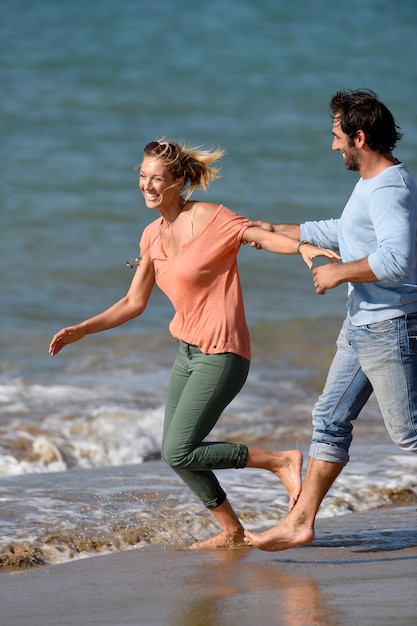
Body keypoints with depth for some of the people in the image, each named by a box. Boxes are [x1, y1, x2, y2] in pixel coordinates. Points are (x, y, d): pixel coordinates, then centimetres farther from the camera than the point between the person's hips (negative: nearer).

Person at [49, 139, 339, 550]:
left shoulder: (208, 218, -13)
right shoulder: (152, 236, 9)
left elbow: (264, 237, -19)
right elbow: (134, 303, 15)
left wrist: (304, 248, -40)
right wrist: (80, 331, 10)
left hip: (220, 354, -9)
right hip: (187, 352, 9)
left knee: (179, 453, -13)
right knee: (174, 453, 9)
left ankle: (281, 462, -2)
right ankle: (231, 532, 24)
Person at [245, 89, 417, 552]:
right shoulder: (371, 184, 14)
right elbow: (342, 233, 32)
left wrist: (338, 272, -22)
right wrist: (274, 231, 38)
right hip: (361, 326, 11)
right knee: (330, 419, 12)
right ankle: (300, 523, 18)